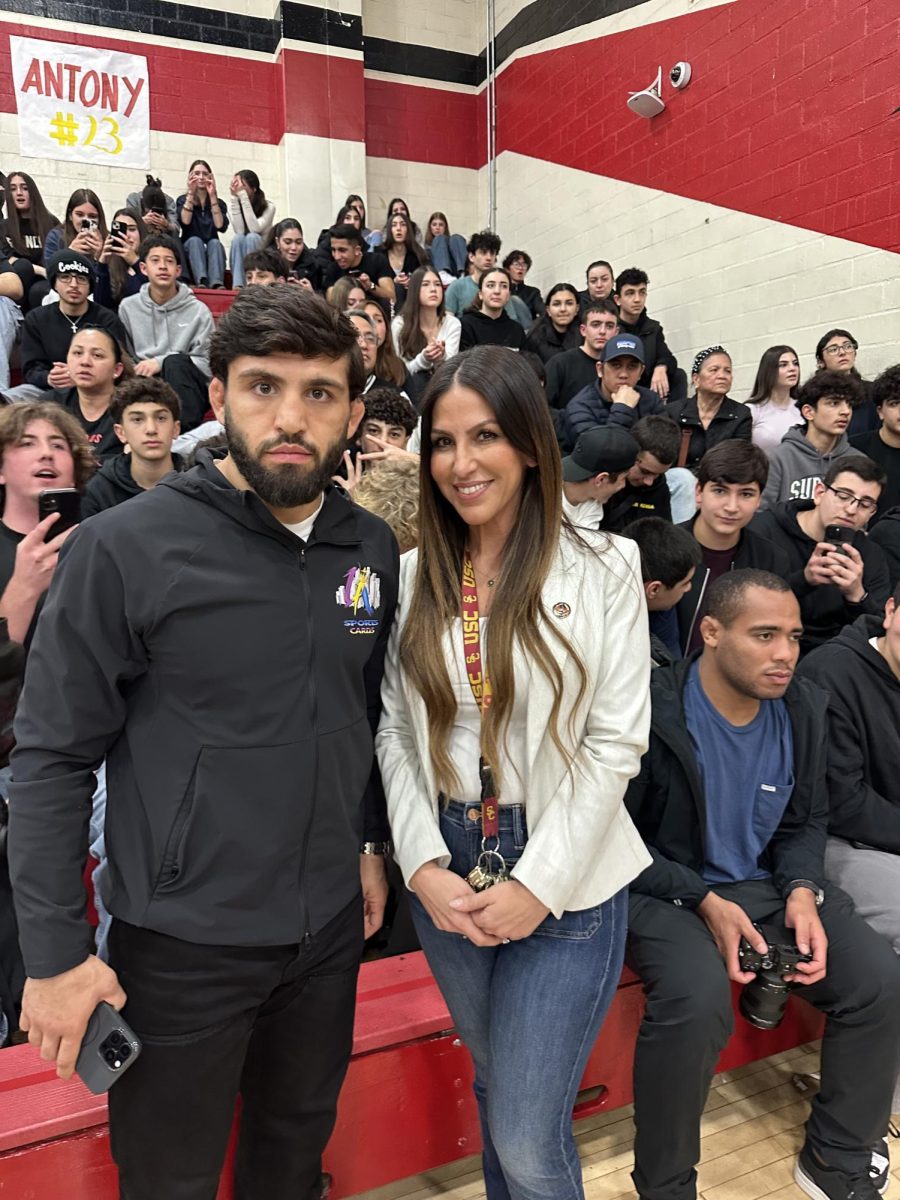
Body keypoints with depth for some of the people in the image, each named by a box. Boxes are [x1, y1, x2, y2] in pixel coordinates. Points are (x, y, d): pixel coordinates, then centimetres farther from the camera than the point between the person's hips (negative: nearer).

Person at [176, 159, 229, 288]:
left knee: (215, 242, -31)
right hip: (189, 249, -1)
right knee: (195, 240, -32)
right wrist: (191, 193, -14)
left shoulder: (219, 202, 11)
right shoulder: (182, 200, 9)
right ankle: (201, 282, -58)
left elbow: (221, 226, -10)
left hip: (212, 249, 1)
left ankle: (217, 283, -57)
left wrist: (212, 196, -13)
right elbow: (185, 221, -13)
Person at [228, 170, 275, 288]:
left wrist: (243, 197, -24)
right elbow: (239, 231, -17)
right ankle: (238, 284, -40)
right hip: (240, 256, 2)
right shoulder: (233, 205, 0)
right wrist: (235, 198, -19)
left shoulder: (268, 207, -7)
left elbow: (254, 229, -24)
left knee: (252, 237, -30)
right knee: (238, 238, -28)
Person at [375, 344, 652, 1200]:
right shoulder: (411, 575, 2)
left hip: (566, 879, -3)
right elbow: (394, 734, 2)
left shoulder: (604, 567, -7)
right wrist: (423, 864, -9)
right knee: (494, 1088, 23)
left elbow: (615, 741, -9)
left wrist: (540, 884, -13)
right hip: (444, 870, 4)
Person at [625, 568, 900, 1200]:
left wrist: (802, 892, -10)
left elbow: (806, 822, 10)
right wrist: (704, 901, -21)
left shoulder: (805, 708, -2)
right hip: (666, 889, -5)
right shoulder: (653, 710, -20)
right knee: (697, 999, -33)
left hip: (766, 883, 6)